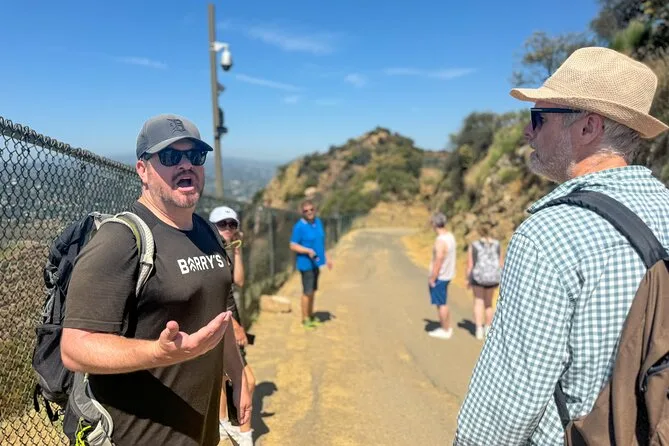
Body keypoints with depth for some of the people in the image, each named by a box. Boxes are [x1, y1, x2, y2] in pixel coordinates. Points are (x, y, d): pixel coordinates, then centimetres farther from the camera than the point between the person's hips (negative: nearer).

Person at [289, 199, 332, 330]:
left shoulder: (318, 222, 6)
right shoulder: (299, 226, -16)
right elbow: (293, 246, -14)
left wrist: (326, 258, 17)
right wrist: (308, 250, -26)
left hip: (316, 262, 7)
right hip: (306, 263, -7)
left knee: (313, 290, 17)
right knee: (307, 291, -1)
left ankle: (310, 314, 32)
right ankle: (305, 319, 14)